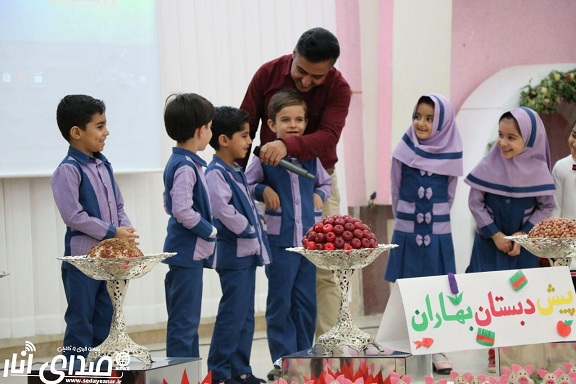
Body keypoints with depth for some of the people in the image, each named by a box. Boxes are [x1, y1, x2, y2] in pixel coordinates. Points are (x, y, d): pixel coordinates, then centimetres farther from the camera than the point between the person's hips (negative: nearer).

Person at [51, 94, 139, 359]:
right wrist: (112, 232, -18)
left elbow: (118, 206, 16)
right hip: (83, 256, -7)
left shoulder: (104, 165, 11)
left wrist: (126, 231, -3)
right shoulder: (68, 170, -13)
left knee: (105, 322, 12)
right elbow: (73, 216, -19)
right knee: (81, 323, -1)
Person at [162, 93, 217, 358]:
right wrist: (211, 232, -12)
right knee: (184, 320, -6)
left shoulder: (178, 162, 12)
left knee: (187, 319, 16)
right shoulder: (186, 167, -18)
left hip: (186, 251, 10)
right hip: (189, 250, -10)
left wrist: (207, 230, 13)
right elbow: (183, 211, -25)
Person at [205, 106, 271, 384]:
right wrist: (248, 230, -15)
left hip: (248, 251, 10)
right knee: (233, 313, -8)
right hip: (234, 252, -10)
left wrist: (257, 224, 10)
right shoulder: (216, 173, -14)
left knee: (246, 314, 12)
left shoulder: (237, 172, 15)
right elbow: (223, 209, -25)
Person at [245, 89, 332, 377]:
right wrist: (263, 190, -9)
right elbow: (245, 184, 8)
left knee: (306, 302, 7)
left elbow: (325, 182, 24)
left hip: (309, 238, 3)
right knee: (280, 302, 1)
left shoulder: (311, 156, 7)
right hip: (279, 239, -3)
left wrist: (319, 195, 5)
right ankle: (284, 361, 7)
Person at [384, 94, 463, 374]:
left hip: (438, 233, 0)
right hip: (406, 232, 0)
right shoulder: (404, 151, -3)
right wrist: (405, 219, 11)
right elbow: (396, 191, 7)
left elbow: (449, 195, 7)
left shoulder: (449, 155, -3)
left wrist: (435, 220, 8)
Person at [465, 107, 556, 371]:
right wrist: (495, 235, -10)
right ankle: (495, 351, 10)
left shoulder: (537, 169, -10)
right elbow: (475, 202, -7)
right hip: (490, 243, -1)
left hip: (523, 244, 1)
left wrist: (523, 234, -11)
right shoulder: (489, 166, -12)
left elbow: (546, 206, -2)